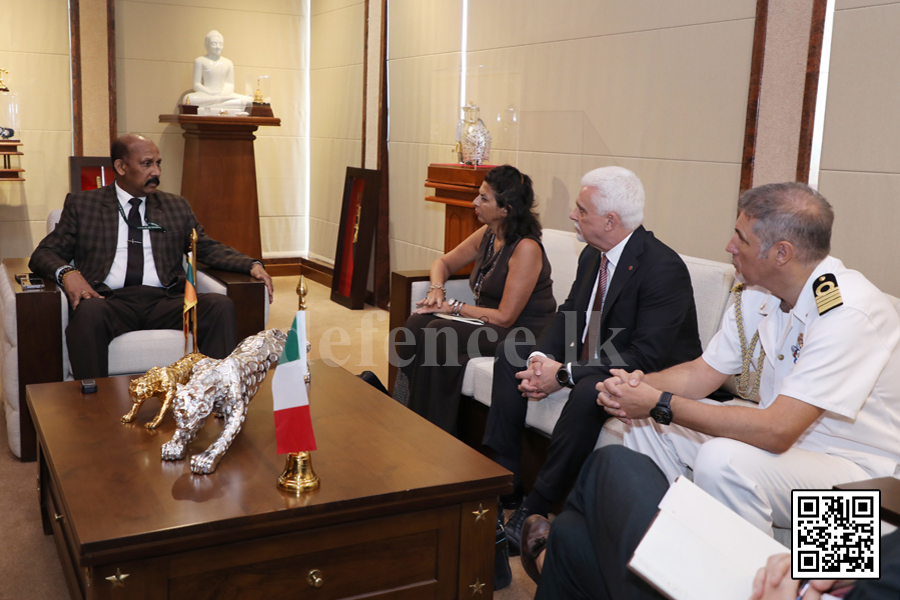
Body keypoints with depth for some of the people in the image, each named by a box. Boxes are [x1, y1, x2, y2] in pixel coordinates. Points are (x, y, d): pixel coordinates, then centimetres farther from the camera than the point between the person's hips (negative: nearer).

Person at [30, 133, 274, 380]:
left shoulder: (176, 207, 23)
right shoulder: (82, 204, 16)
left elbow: (208, 248, 21)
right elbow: (44, 254, 13)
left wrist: (252, 265, 2)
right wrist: (67, 272, -11)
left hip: (164, 302, 2)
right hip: (110, 301, -2)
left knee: (221, 305, -27)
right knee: (88, 311, -37)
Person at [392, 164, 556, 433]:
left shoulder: (526, 248, -19)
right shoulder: (487, 234, 6)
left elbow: (505, 317, -19)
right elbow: (443, 263, 21)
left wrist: (453, 307, -13)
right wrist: (436, 289, -1)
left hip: (521, 336, -8)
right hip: (487, 324, 8)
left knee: (439, 333, -27)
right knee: (417, 323, -15)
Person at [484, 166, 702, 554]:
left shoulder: (664, 268, -24)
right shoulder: (593, 255, 3)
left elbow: (647, 357, -29)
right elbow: (568, 315, 9)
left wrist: (564, 375, -28)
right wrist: (542, 358, -13)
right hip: (592, 365, 9)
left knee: (589, 391, -38)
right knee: (512, 354, 3)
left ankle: (533, 513, -24)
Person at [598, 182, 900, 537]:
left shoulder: (848, 311, -27)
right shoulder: (759, 297, 0)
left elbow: (777, 431, -32)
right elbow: (700, 375, 6)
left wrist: (660, 404, -28)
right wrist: (637, 385, -15)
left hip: (856, 472, -8)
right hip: (784, 438, 8)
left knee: (721, 459, -34)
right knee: (644, 425, 3)